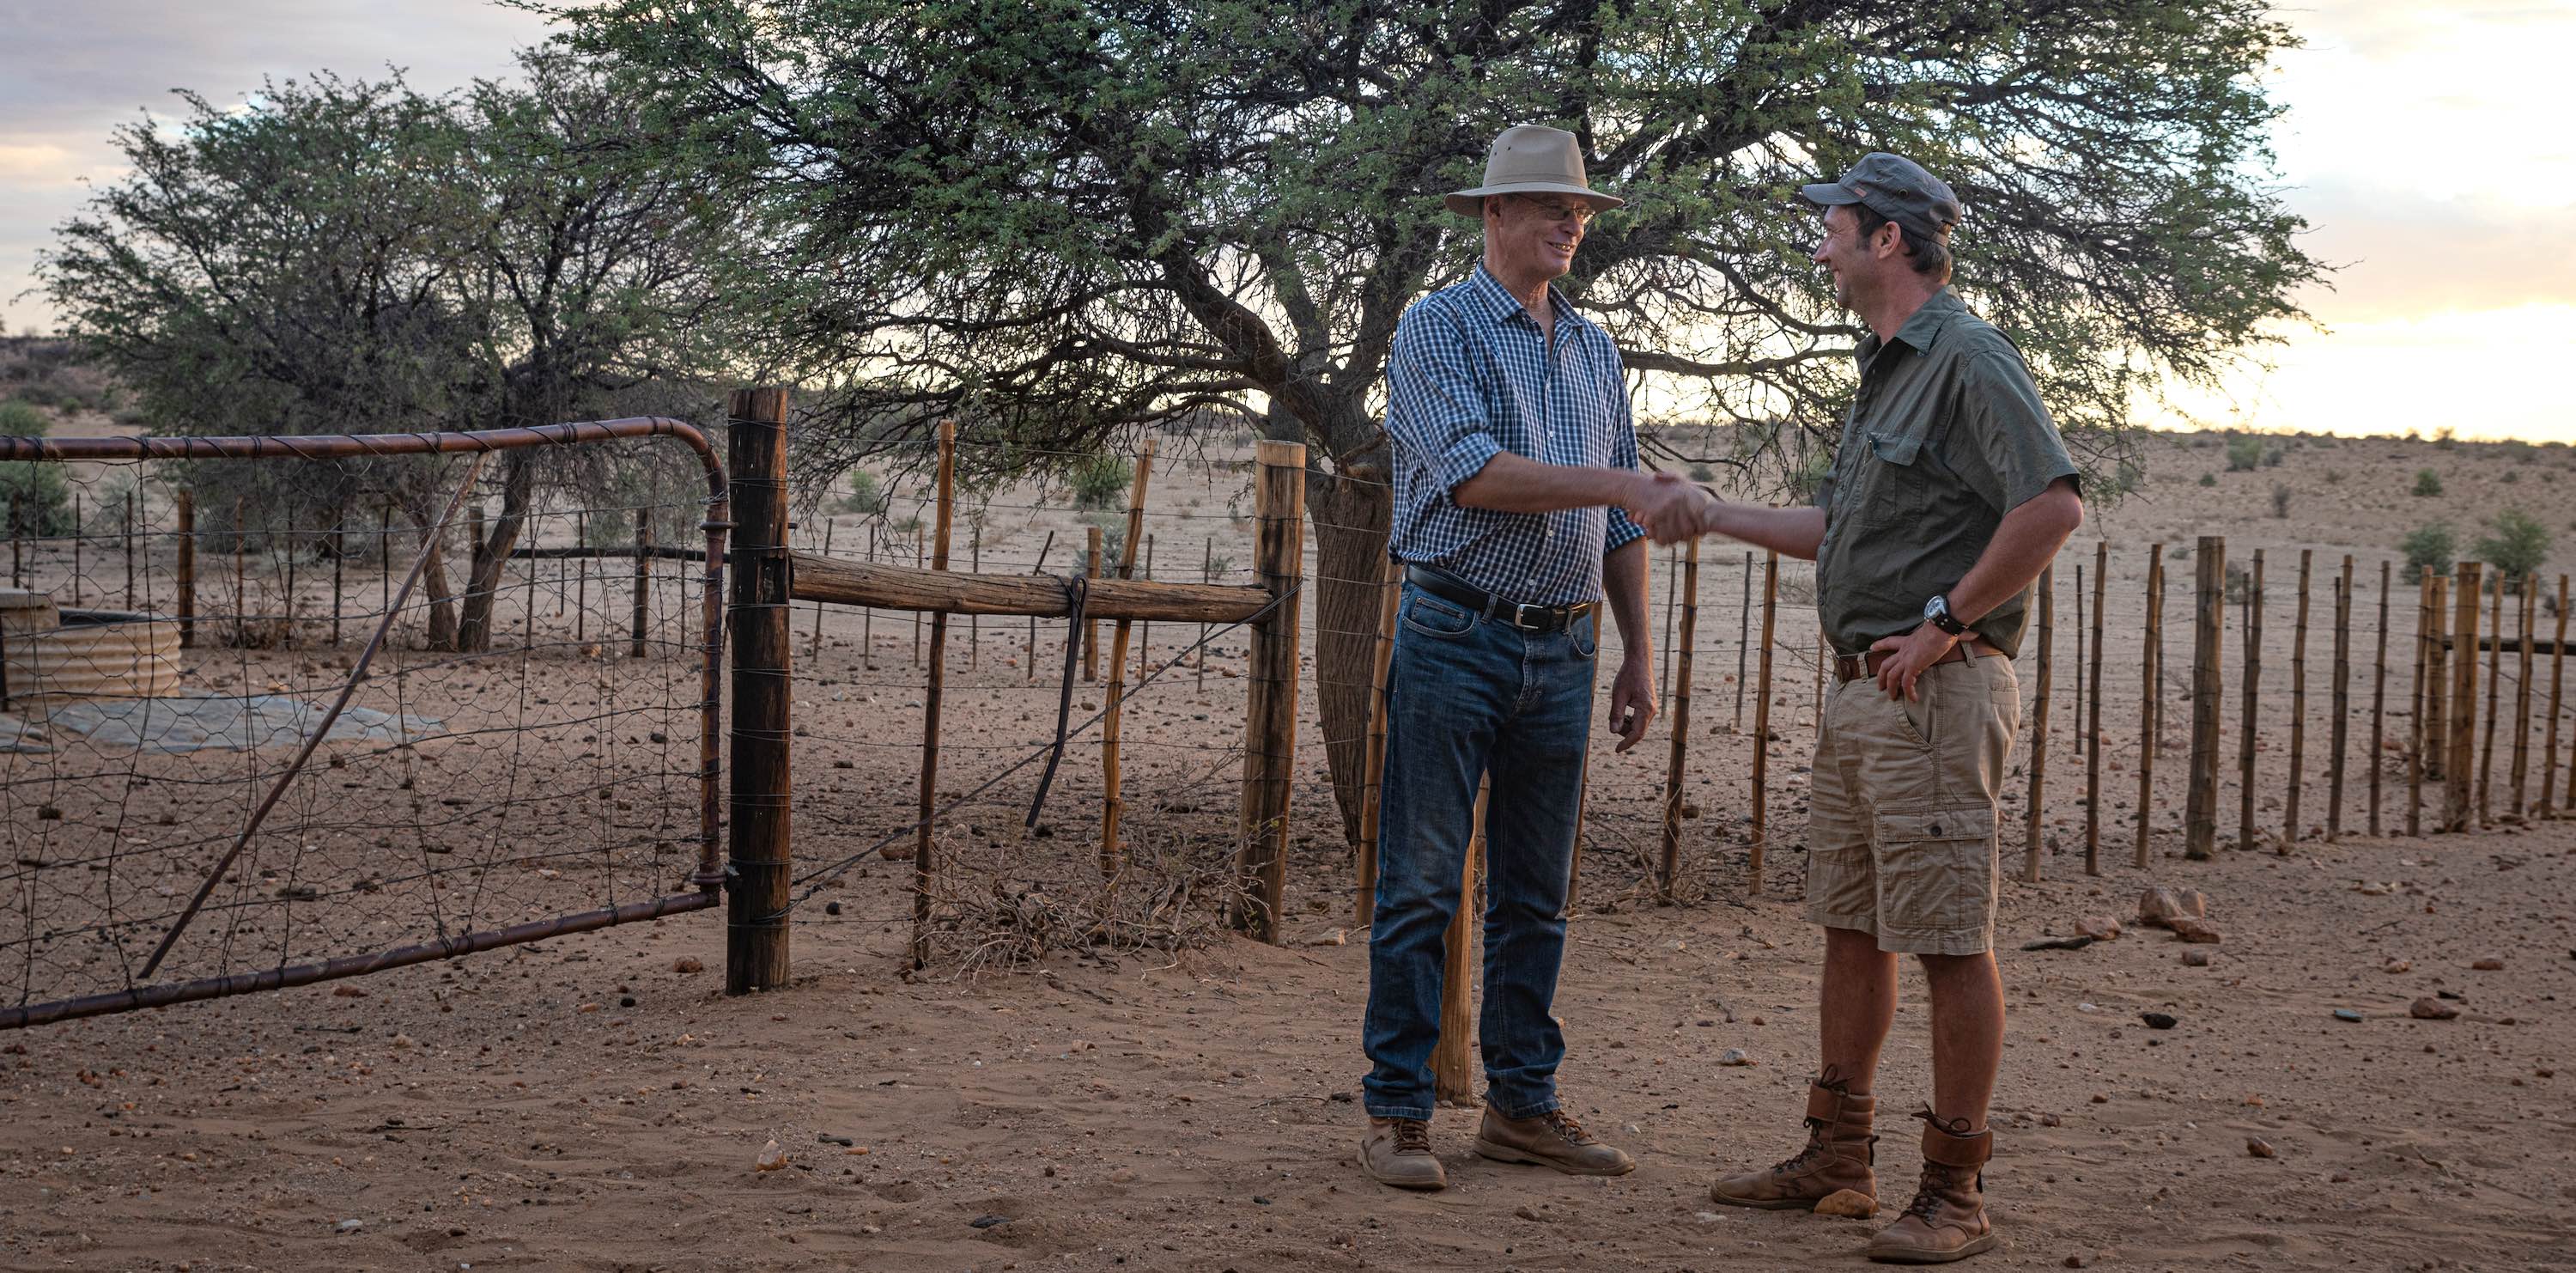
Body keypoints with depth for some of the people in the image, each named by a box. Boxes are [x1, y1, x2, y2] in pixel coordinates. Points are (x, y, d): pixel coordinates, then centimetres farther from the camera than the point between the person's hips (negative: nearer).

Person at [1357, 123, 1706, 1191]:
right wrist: (1611, 483, -23)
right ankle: (1397, 1114, 1)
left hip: (1561, 650, 6)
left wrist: (1639, 653, 15)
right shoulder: (1437, 330, -3)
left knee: (1537, 894, 9)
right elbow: (1470, 473, -18)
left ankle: (1522, 1104, 17)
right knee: (1421, 886, -3)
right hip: (1455, 635, -6)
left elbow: (1619, 522, 19)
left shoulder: (1595, 351, 16)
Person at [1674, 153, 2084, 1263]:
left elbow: (2054, 507, -24)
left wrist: (1944, 623, -19)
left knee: (1949, 942, -6)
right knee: (1850, 926, 15)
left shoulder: (1968, 357, -12)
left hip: (1934, 691, -10)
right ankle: (1837, 1155, 25)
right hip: (1860, 689, 10)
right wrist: (1712, 517, 29)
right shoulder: (1886, 369, 20)